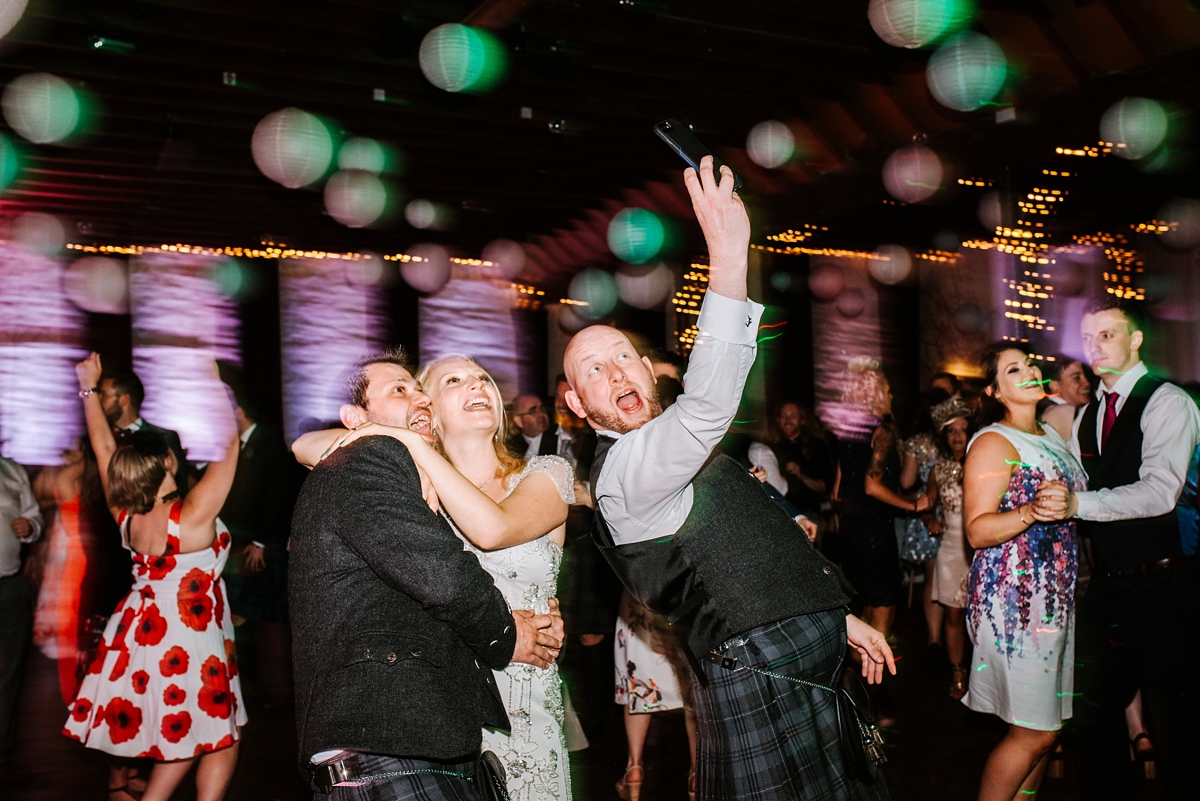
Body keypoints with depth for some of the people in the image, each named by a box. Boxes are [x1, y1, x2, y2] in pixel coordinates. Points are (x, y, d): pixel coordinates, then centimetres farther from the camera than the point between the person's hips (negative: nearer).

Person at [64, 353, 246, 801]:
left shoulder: (124, 514, -6)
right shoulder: (192, 515, -23)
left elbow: (102, 445, 4)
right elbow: (228, 447, -19)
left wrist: (88, 388, 12)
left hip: (139, 634, 7)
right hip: (187, 641, -7)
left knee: (185, 737, 22)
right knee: (221, 738, 9)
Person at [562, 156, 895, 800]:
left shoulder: (671, 457, 17)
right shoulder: (622, 469, -16)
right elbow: (707, 408, -36)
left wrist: (838, 616, 24)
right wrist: (729, 256, -38)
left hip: (809, 667, 10)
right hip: (760, 684, -9)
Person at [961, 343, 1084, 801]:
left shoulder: (1051, 435, 15)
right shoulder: (994, 442, -10)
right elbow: (977, 531, -19)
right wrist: (1031, 513, -33)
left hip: (1057, 599, 8)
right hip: (1015, 601, -8)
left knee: (1045, 726, 11)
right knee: (1034, 732, -6)